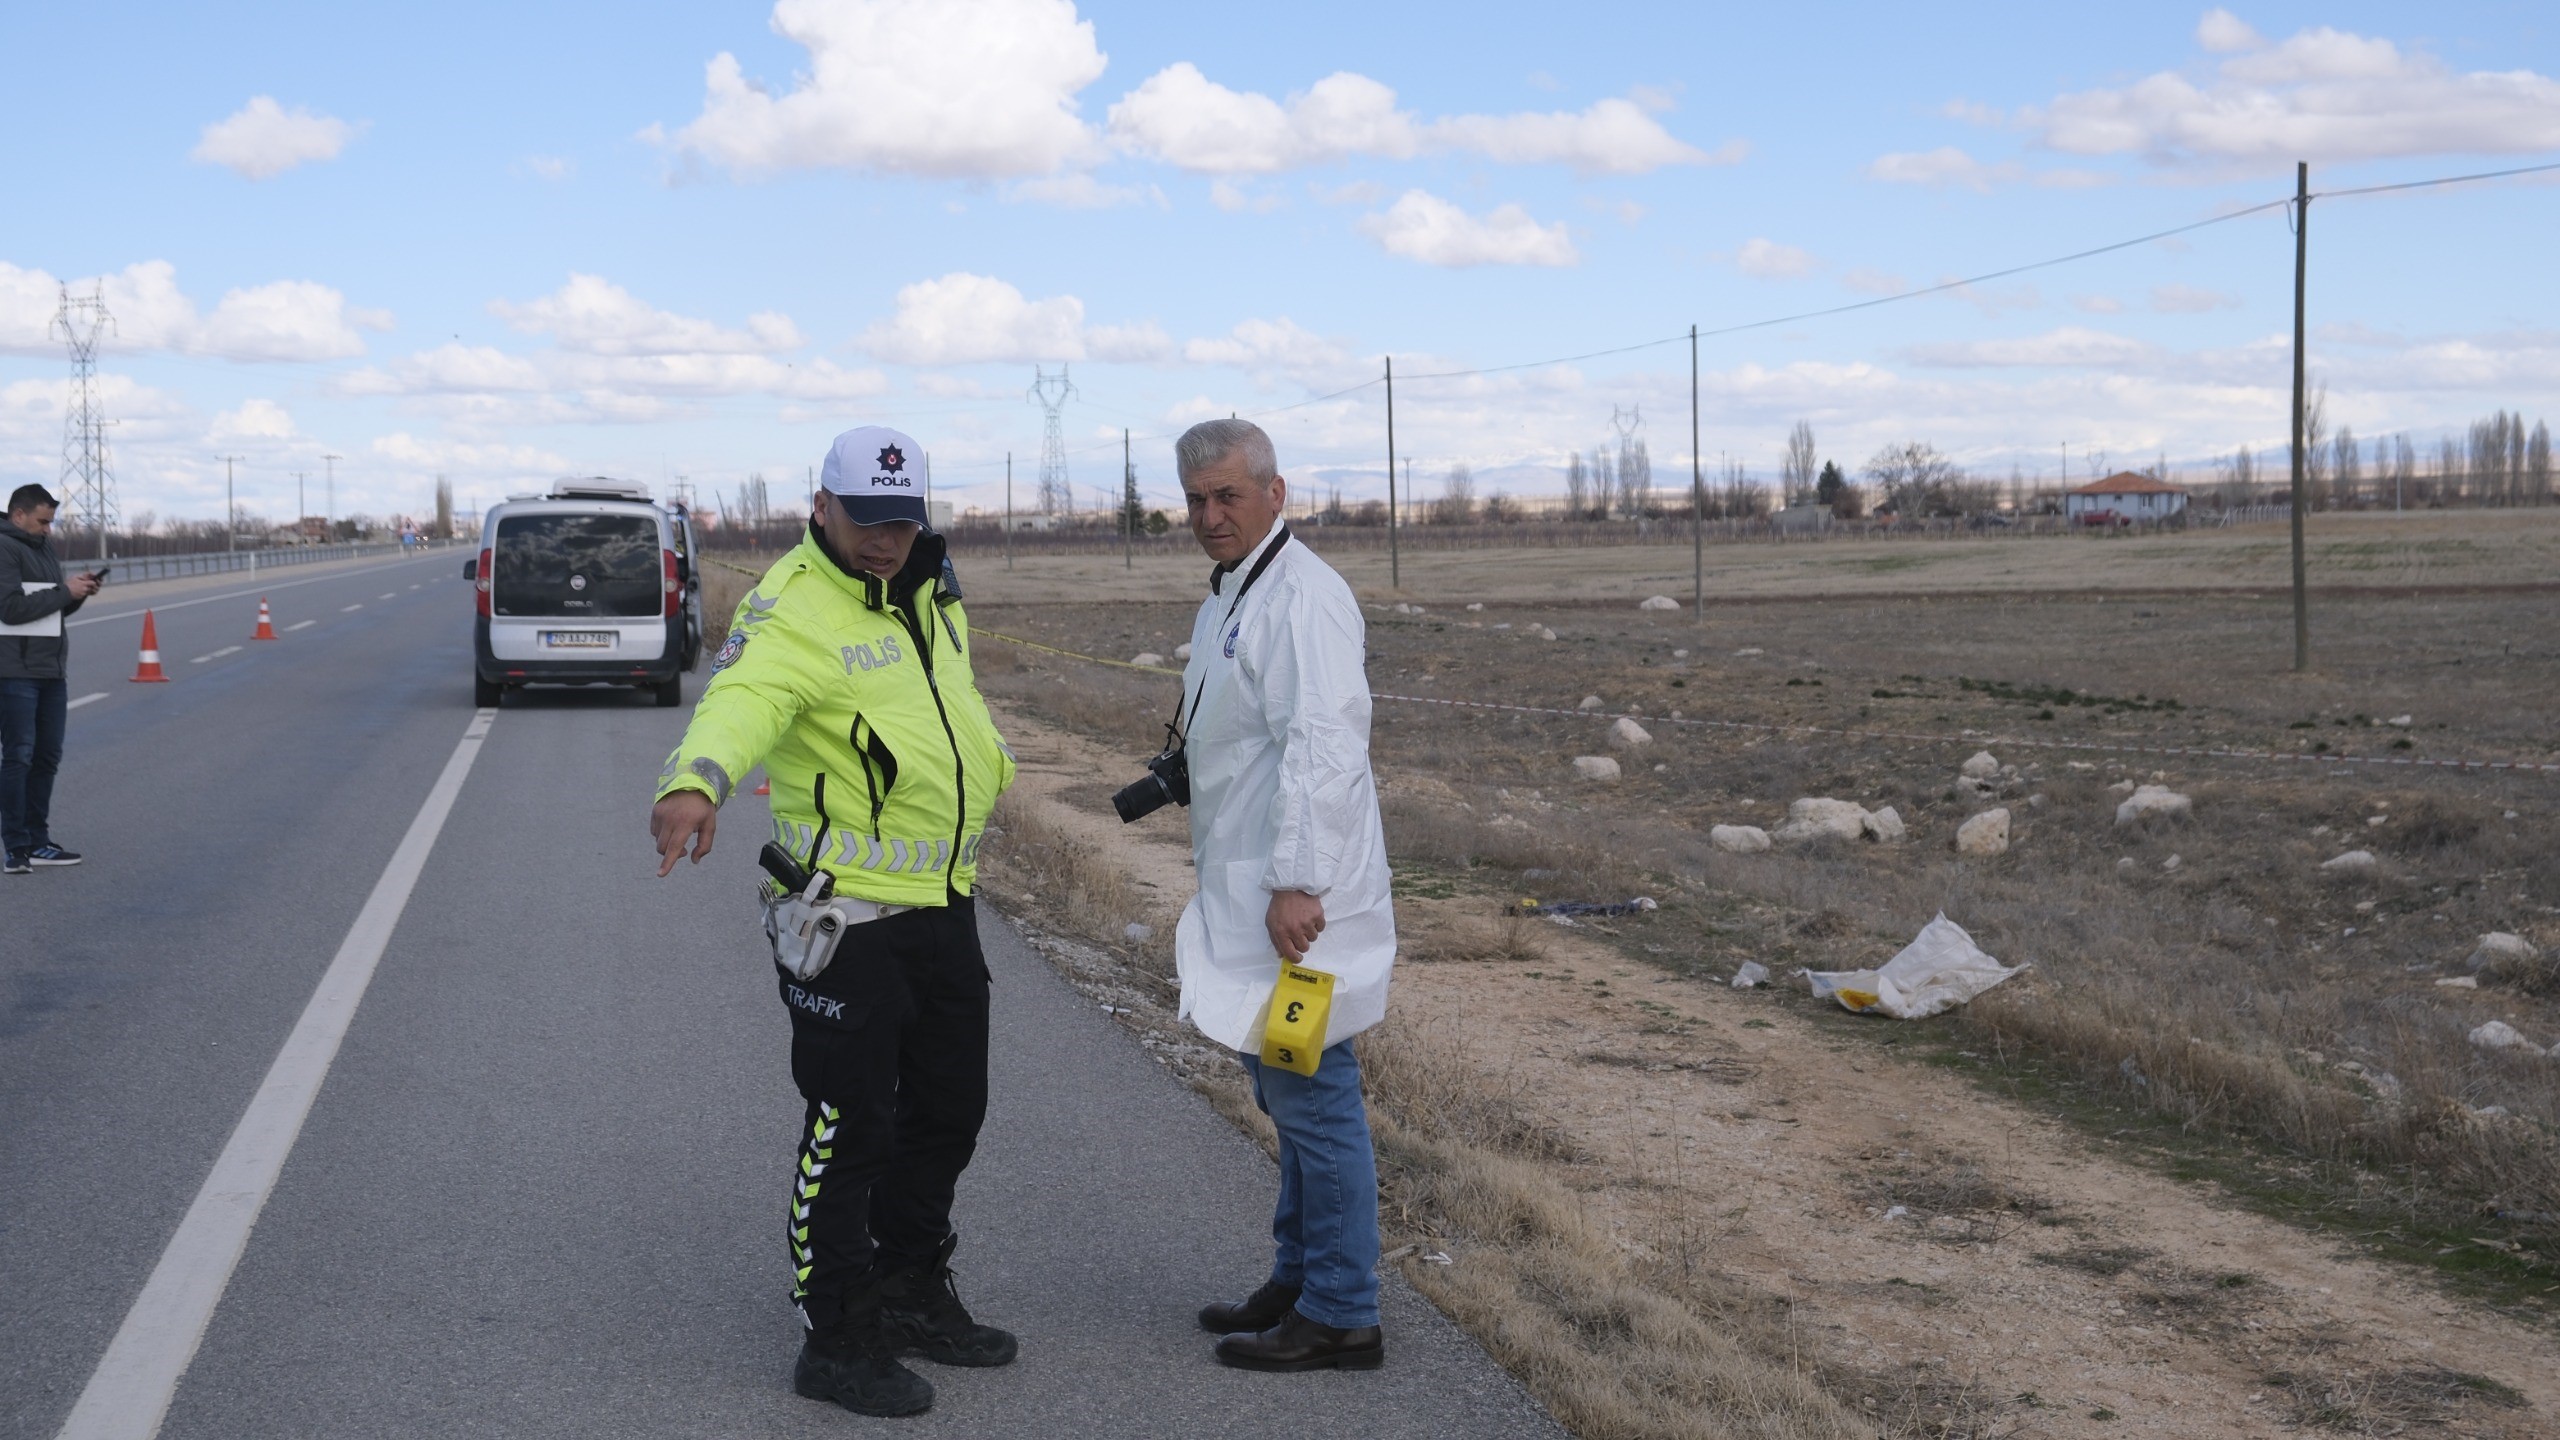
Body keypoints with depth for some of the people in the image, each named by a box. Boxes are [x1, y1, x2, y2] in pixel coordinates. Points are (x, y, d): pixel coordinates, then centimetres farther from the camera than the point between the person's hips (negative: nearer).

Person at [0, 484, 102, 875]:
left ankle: (37, 843, 16)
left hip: (52, 670, 8)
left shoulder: (42, 547, 16)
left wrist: (78, 593, 1)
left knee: (47, 756, 10)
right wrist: (64, 591, -14)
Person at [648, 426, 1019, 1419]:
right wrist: (696, 783, -59)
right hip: (847, 915, -9)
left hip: (944, 902, 9)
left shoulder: (928, 583, 8)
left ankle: (911, 1292, 36)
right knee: (849, 1127, -3)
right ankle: (836, 1338, 9)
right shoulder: (793, 612, -20)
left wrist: (989, 764, 38)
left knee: (949, 1110, 19)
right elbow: (742, 698, -41)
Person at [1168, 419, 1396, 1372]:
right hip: (1246, 892, 11)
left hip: (1294, 898, -11)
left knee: (1311, 1097, -5)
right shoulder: (1229, 595, 16)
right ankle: (1298, 1282, 29)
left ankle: (1340, 1318, 3)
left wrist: (1296, 883, -28)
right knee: (1288, 1095, 18)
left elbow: (1322, 749, -25)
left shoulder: (1301, 597, -17)